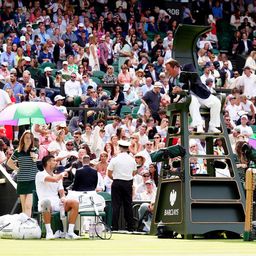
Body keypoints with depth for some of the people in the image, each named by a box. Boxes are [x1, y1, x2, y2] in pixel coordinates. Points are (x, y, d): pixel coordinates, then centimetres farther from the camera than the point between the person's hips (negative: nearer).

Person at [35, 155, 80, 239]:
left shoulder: (58, 177, 21)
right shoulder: (40, 175, -3)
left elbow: (61, 192, 16)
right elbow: (54, 179, -20)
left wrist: (63, 197, -8)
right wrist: (62, 174, 0)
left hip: (57, 204, 6)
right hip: (45, 204, -6)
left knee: (75, 203, -18)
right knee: (46, 201, -42)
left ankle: (70, 232, -20)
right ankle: (49, 232, -35)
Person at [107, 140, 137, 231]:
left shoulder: (114, 159, -7)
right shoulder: (132, 160, 3)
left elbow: (109, 174, -5)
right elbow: (134, 173, 11)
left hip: (117, 183, -3)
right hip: (128, 183, 3)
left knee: (116, 205, 0)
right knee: (128, 205, 8)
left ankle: (115, 227, -4)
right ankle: (130, 226, 7)